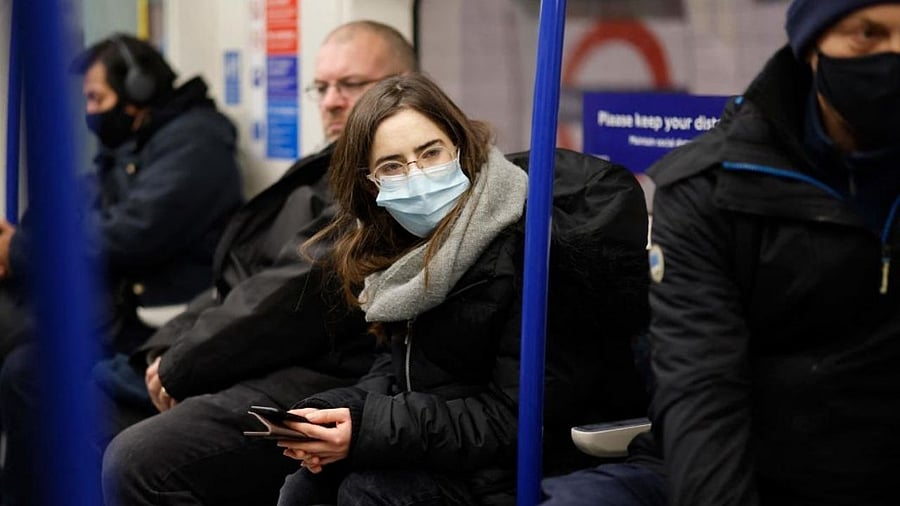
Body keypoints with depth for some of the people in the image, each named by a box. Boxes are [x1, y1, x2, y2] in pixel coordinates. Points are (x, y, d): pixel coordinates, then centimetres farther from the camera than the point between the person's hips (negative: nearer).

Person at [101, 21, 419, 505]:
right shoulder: (323, 173, 22)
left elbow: (296, 296, -18)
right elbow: (232, 282, 20)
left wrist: (182, 364, -10)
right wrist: (167, 348, 4)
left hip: (317, 384, -11)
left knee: (135, 462, -26)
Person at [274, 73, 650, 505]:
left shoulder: (528, 248, -22)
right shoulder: (410, 250, 4)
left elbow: (520, 419, -22)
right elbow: (404, 370, 10)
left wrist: (370, 431, -27)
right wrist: (336, 413, -12)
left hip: (531, 467, -7)